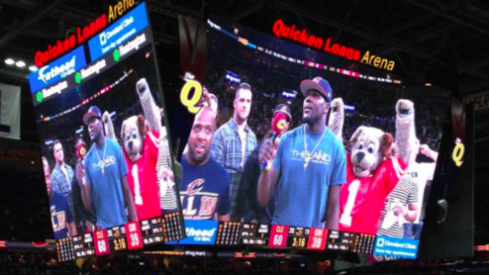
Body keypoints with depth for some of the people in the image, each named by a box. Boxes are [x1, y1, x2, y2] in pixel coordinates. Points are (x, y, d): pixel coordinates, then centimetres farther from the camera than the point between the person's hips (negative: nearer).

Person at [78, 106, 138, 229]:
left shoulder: (115, 148, -3)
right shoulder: (87, 159, -3)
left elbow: (126, 189, 1)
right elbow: (88, 205, -3)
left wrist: (135, 222, -2)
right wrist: (83, 183, -21)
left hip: (122, 222, 0)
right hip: (103, 225, 0)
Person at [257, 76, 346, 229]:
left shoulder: (336, 148, -6)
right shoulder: (287, 140, -4)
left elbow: (333, 206, -2)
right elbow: (263, 200, -6)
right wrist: (266, 167, -21)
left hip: (313, 234, -1)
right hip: (279, 231, 1)